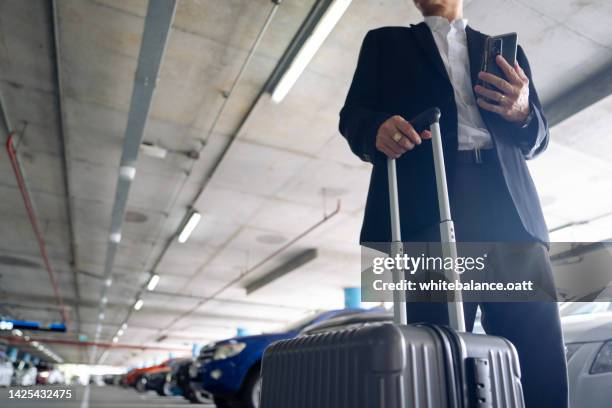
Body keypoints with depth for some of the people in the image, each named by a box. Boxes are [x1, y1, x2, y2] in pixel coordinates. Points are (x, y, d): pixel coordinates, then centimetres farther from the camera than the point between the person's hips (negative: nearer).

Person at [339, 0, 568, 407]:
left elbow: (537, 139, 23)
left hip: (509, 205, 3)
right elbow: (352, 114, 12)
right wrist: (377, 128, -12)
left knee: (540, 359, -5)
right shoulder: (385, 42, 25)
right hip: (426, 204, -2)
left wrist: (522, 112, -1)